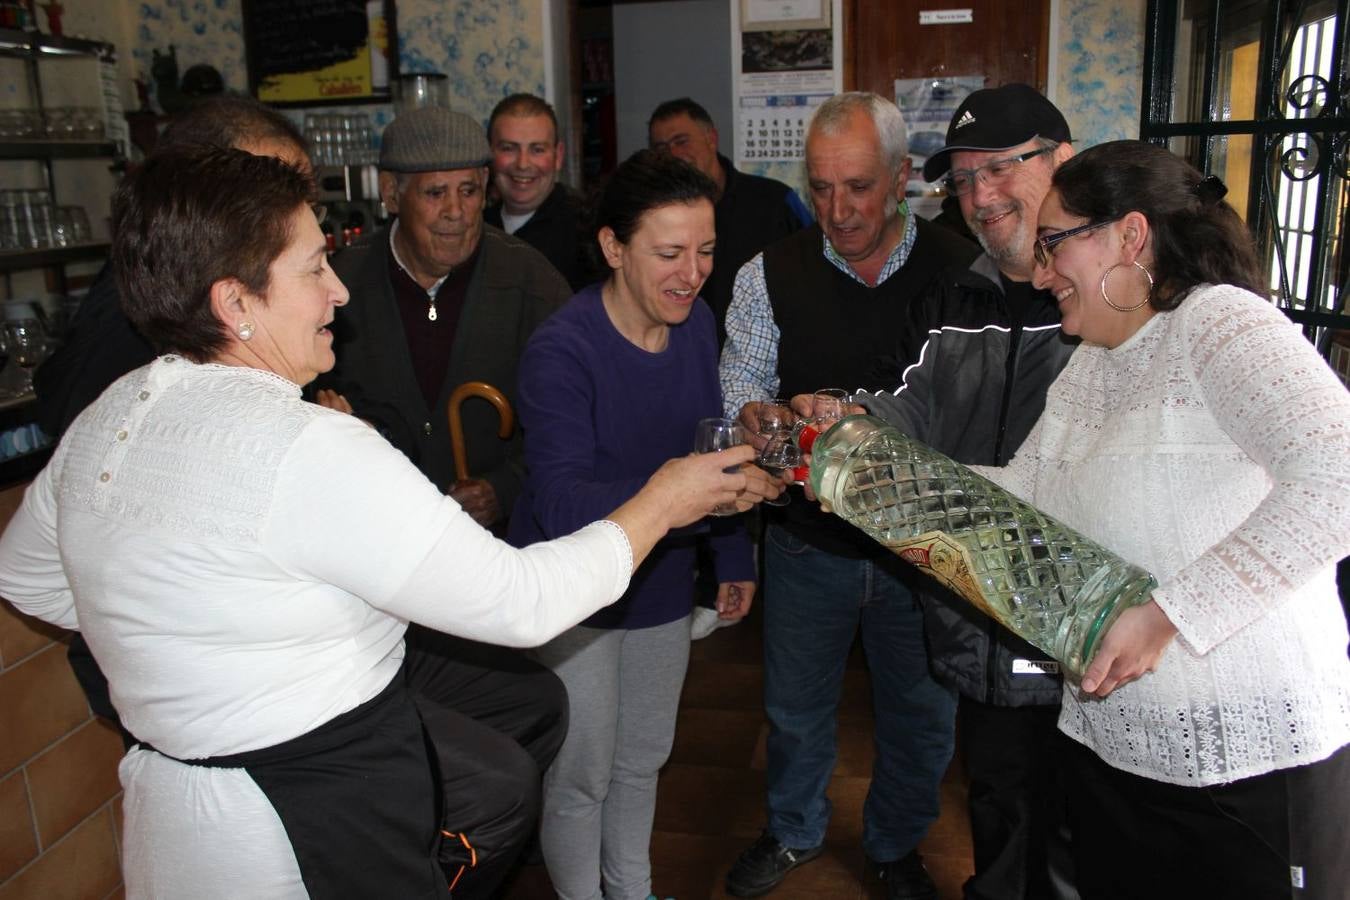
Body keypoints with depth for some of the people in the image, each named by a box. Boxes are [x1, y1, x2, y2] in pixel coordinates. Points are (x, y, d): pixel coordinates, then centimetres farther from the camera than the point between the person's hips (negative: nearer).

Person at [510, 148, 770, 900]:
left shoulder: (697, 322, -6)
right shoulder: (561, 351, -25)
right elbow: (560, 502, -35)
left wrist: (734, 557, 9)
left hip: (665, 583, 6)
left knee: (644, 758, 24)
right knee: (583, 775, 9)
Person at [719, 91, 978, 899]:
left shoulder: (961, 272, -9)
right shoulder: (772, 275, -5)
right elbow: (741, 391, -5)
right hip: (809, 539, 1)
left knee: (921, 714, 18)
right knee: (796, 705, 19)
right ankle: (795, 832, 48)